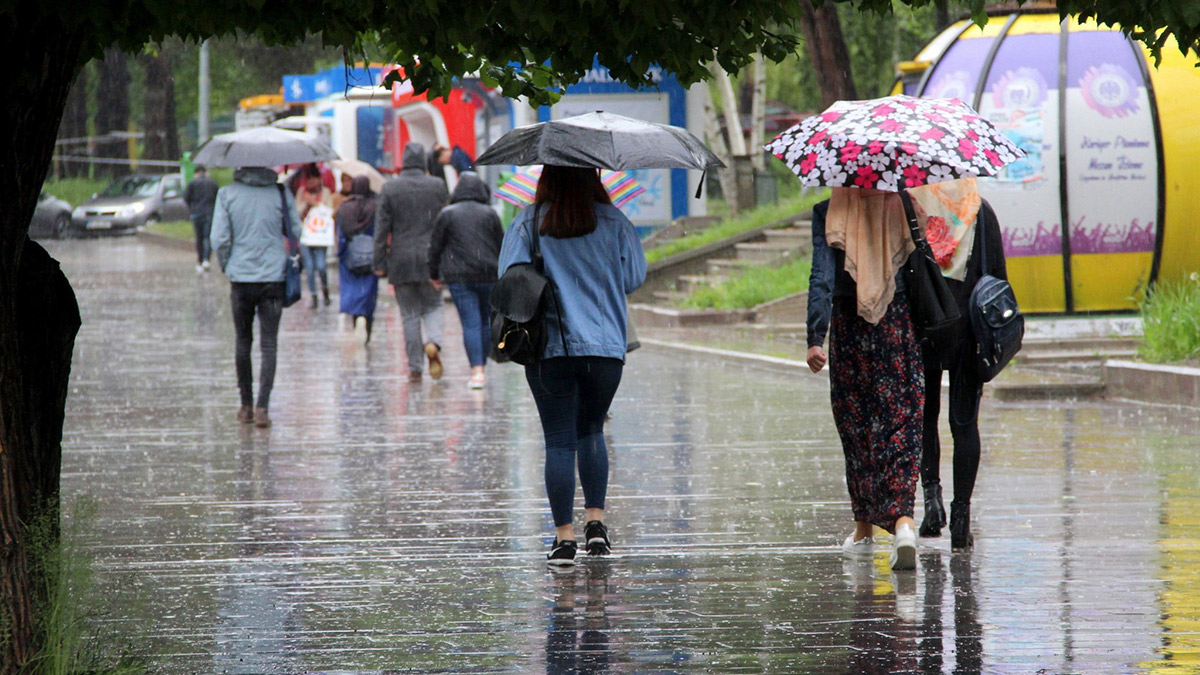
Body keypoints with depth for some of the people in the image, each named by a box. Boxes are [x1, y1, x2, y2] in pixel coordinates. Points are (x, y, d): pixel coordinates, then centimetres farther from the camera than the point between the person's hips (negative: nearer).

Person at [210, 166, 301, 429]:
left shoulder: (227, 194, -4)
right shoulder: (281, 193, -3)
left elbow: (219, 239, -6)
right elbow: (296, 231, 1)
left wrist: (226, 267, 9)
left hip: (240, 278, 1)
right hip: (273, 277, 0)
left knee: (243, 342, 15)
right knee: (269, 345, 1)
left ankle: (246, 406, 20)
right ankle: (262, 407, -11)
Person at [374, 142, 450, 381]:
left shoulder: (390, 188, -3)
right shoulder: (438, 186, 0)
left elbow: (382, 228, -3)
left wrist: (380, 263, 1)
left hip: (401, 261, 0)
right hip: (431, 258, 0)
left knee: (410, 314, 6)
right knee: (433, 306, 14)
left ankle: (414, 368, 5)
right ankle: (433, 343, -16)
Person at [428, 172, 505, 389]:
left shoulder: (447, 214, 1)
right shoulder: (490, 214, 4)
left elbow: (436, 247, 4)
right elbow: (501, 245, 7)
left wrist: (434, 274, 16)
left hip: (459, 276, -2)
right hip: (488, 274, 2)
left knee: (470, 324, -6)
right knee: (486, 321, 14)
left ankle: (476, 371, -15)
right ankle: (481, 367, 18)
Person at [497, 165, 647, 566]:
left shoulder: (528, 224, -1)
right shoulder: (613, 223, 1)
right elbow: (634, 277, 4)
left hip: (548, 348, -1)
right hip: (605, 346, 1)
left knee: (559, 441, 2)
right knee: (591, 430, 19)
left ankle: (564, 535, -2)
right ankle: (596, 521, 8)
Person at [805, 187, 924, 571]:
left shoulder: (828, 214, -6)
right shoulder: (905, 208, -1)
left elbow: (822, 277, -13)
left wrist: (815, 338, -16)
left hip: (849, 328, 0)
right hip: (901, 324, 0)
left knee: (857, 428, 13)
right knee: (901, 427, -1)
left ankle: (864, 531, 22)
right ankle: (903, 520, -22)